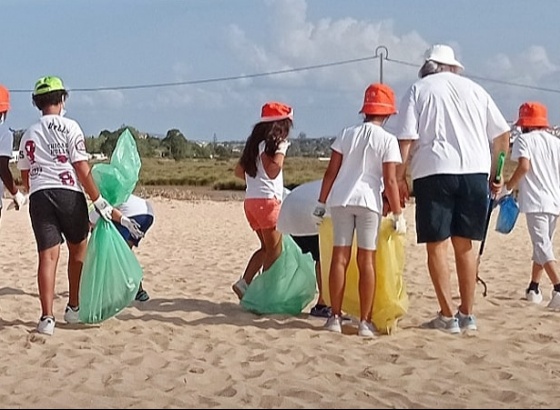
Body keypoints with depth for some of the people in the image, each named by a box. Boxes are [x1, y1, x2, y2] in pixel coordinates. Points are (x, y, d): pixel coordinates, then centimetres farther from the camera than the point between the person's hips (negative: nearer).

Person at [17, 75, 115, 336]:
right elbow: (82, 168, -6)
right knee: (78, 250, 16)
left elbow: (25, 176, 18)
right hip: (69, 194, -3)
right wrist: (99, 201, -5)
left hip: (38, 196, 3)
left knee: (48, 255, -2)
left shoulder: (29, 134, 16)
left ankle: (47, 317, -13)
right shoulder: (70, 127, 1)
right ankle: (74, 308, 23)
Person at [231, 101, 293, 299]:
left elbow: (239, 171, 17)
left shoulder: (255, 142, 16)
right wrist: (281, 150, -12)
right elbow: (273, 171, -21)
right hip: (267, 200, -9)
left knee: (267, 247, 17)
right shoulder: (271, 143, -10)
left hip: (251, 200, 9)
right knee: (274, 250, 1)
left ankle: (244, 282, 6)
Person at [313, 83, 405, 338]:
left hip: (340, 199, 3)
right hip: (369, 200, -3)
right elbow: (390, 181, -7)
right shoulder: (387, 140, -2)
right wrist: (398, 215, -1)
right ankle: (365, 322, 3)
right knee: (366, 261, 2)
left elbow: (331, 172, 5)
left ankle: (335, 317, 8)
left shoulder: (347, 134, 8)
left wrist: (321, 203, 12)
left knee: (339, 258, 5)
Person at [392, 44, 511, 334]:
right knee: (464, 245, 12)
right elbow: (502, 135, 14)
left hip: (435, 171, -3)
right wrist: (495, 173, 22)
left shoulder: (418, 90, 7)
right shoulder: (473, 89, 15)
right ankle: (467, 314, 14)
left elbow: (406, 139, -4)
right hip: (475, 171, 3)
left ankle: (447, 316, 0)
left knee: (436, 245, 2)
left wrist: (400, 178, 1)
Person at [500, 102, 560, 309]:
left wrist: (508, 187, -6)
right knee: (542, 245, 20)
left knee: (543, 247, -12)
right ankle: (533, 288, 28)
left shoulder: (524, 139, -1)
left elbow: (524, 166, -17)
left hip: (535, 201, -6)